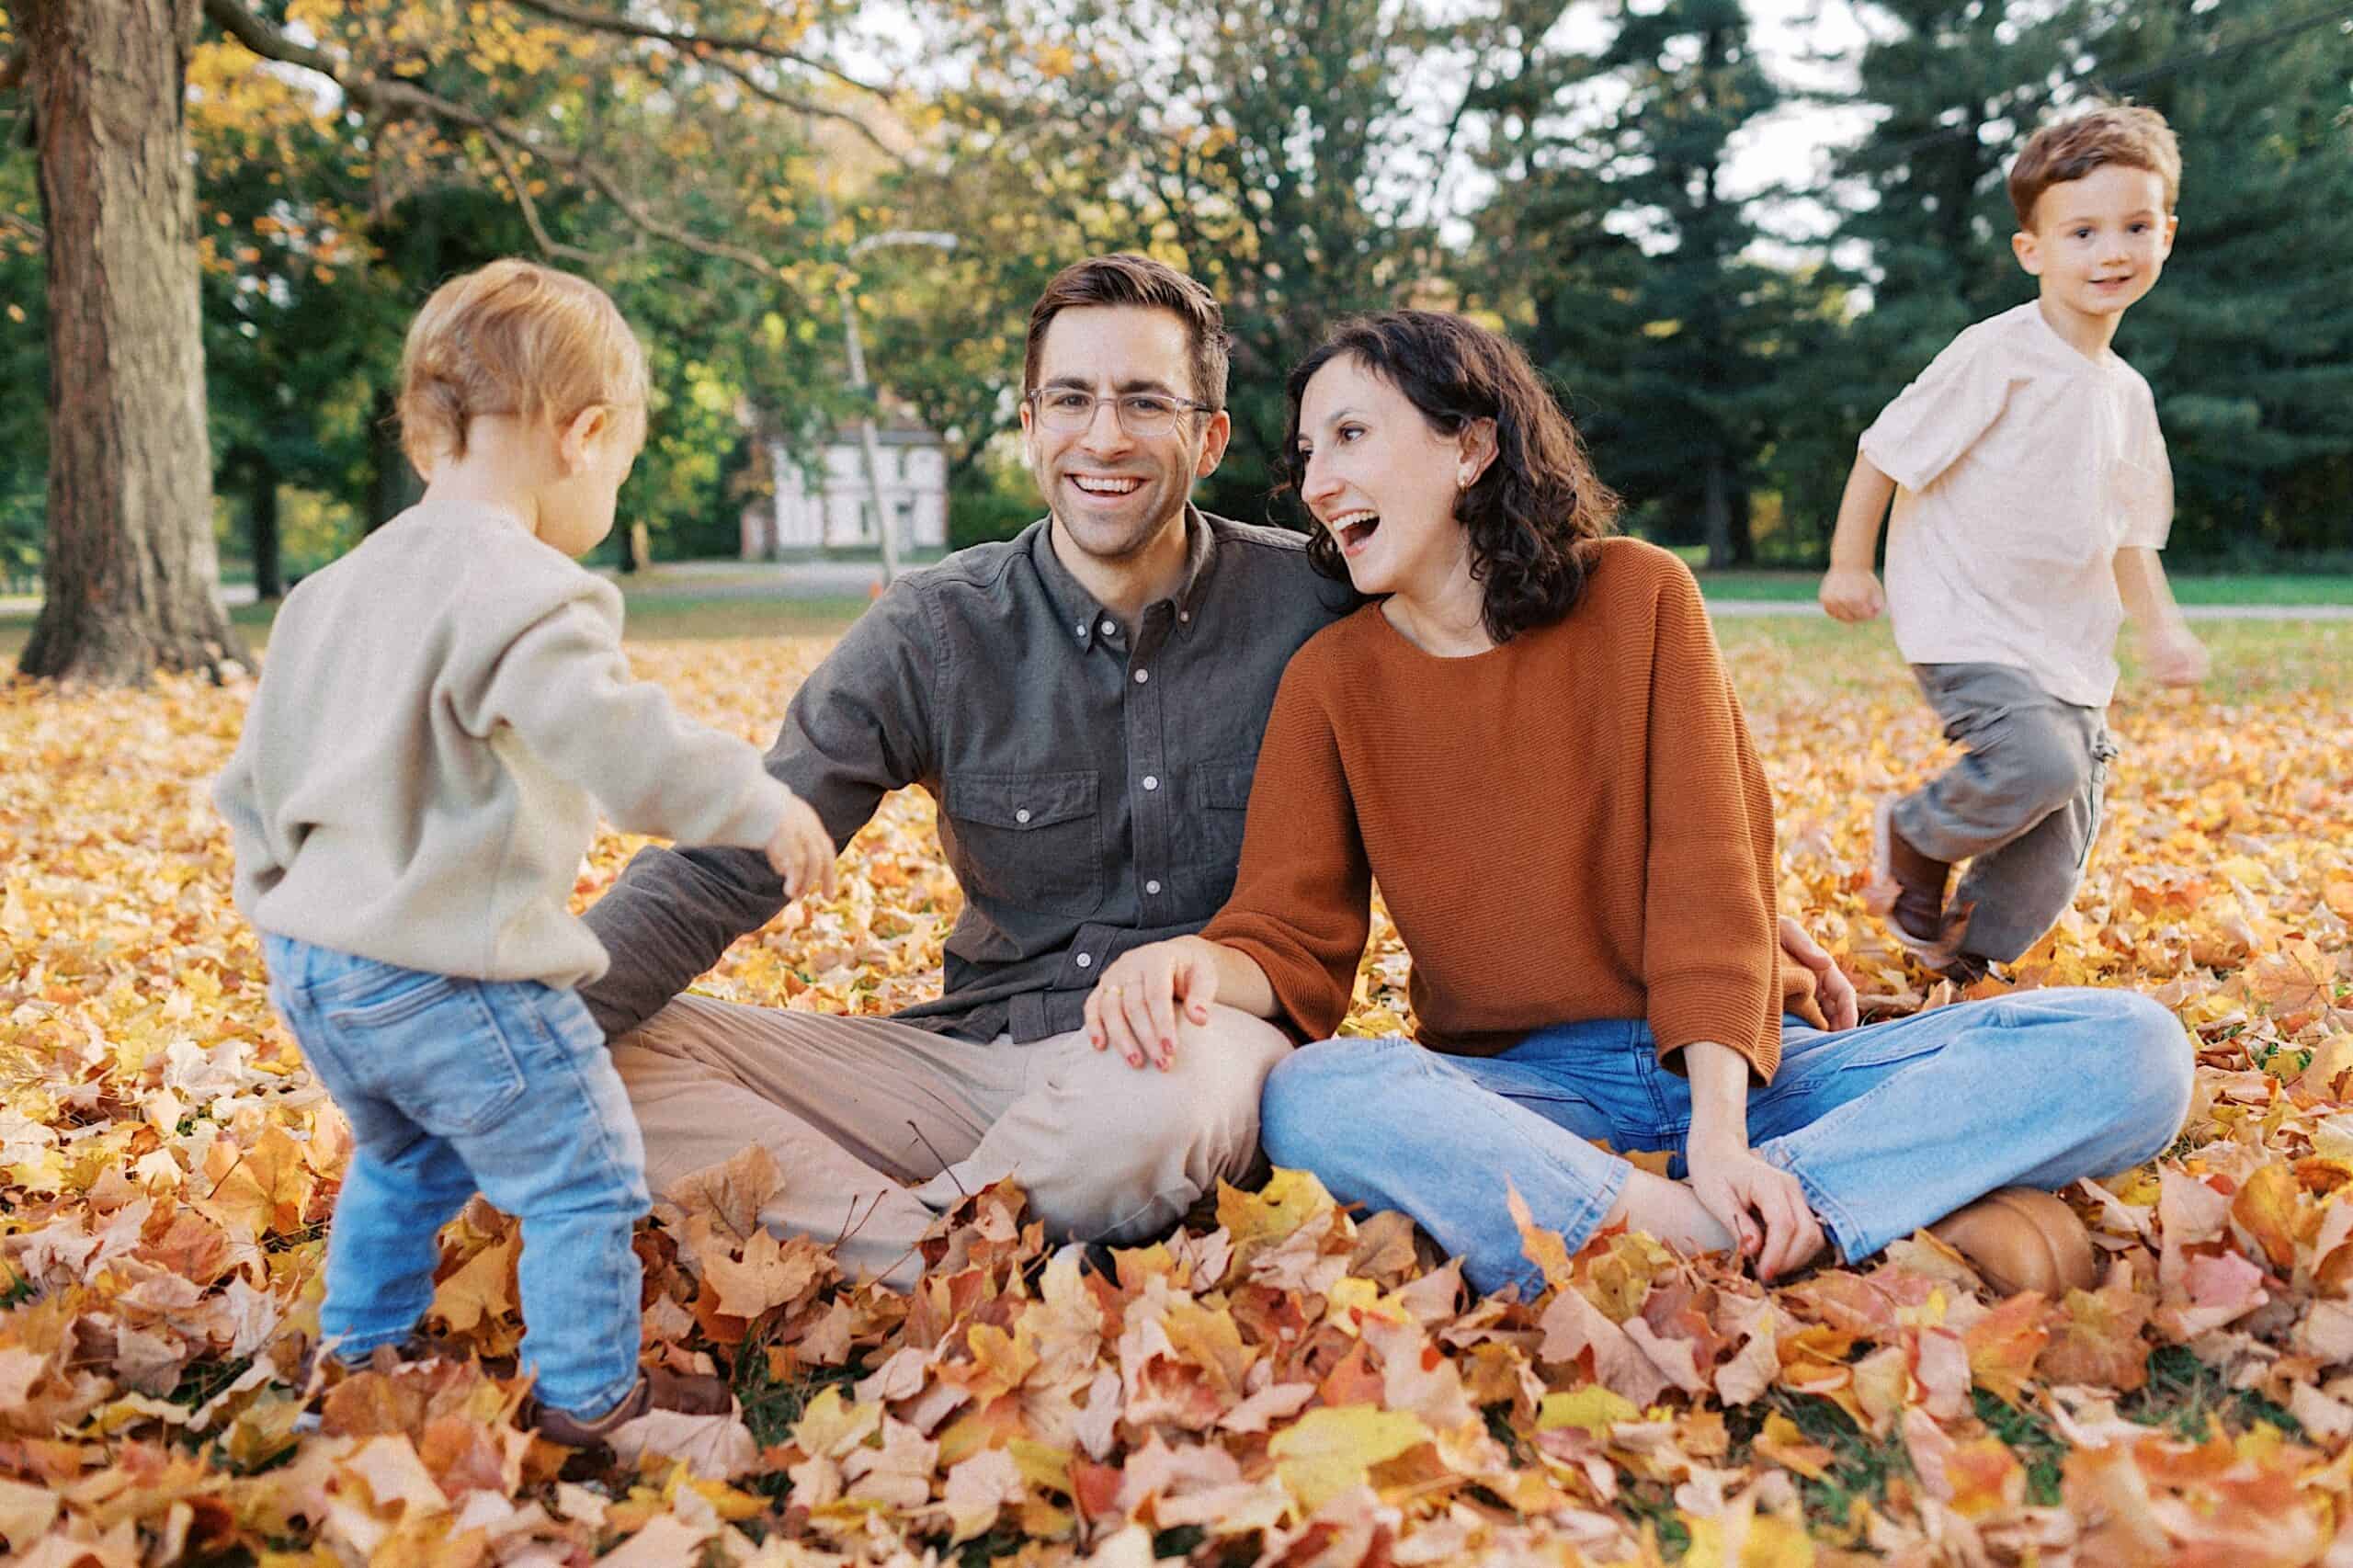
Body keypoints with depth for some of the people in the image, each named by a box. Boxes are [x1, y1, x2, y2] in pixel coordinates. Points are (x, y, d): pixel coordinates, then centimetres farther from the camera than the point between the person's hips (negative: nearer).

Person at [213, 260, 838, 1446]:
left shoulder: (336, 587, 13)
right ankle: (590, 1397, 14)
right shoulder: (521, 589, -18)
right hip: (447, 973, -10)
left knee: (405, 1159, 30)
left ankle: (364, 1350, 43)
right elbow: (615, 741, -31)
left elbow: (254, 779, 21)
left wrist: (281, 888, 33)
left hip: (308, 958, 10)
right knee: (585, 1180, 5)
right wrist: (761, 805, -22)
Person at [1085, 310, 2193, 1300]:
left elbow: (1708, 873, -6)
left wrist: (1720, 1129, -20)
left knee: (2131, 1047, -19)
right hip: (1519, 1088, 0)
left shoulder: (1639, 594, 2)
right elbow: (1290, 937, -3)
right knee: (1310, 1100, -36)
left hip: (1733, 1061, 1)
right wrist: (1198, 964, -29)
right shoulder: (1330, 680, 5)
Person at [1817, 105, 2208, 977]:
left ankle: (1959, 960, 26)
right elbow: (1887, 451, -7)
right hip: (1966, 629, -7)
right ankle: (1914, 835, 0)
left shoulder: (2127, 394, 11)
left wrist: (2159, 628, 14)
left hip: (2066, 652, 8)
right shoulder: (1997, 355, -12)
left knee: (2057, 853, 6)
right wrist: (1848, 563, -6)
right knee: (2040, 765, -29)